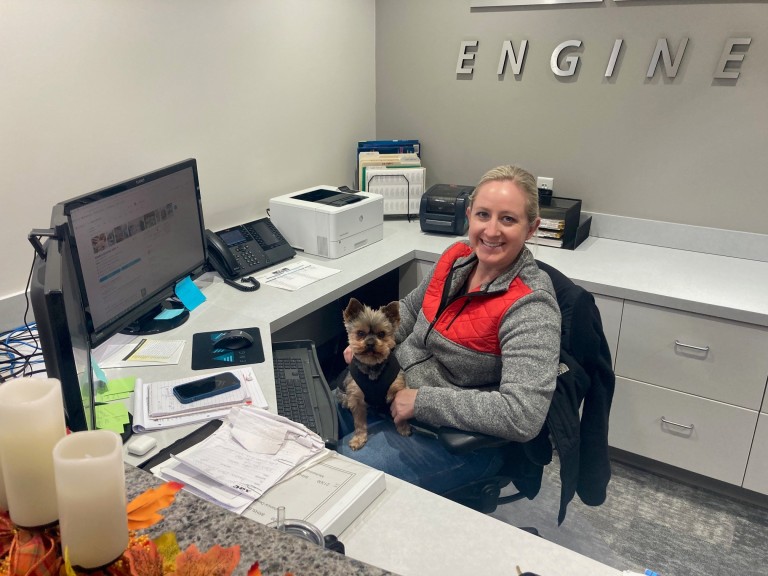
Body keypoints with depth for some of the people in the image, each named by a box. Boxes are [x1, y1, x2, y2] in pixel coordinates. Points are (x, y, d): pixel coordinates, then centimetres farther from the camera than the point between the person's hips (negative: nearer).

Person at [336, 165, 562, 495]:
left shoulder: (529, 308, -27)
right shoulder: (458, 257, -4)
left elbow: (523, 417, -35)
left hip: (457, 437, -7)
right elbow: (411, 307, 14)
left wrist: (422, 401, -29)